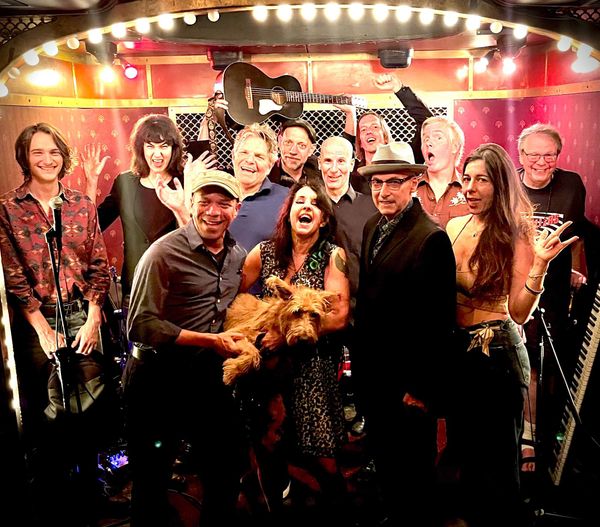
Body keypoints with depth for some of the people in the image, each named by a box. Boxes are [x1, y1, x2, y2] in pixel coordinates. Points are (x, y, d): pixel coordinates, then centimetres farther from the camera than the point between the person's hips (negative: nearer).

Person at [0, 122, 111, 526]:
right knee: (44, 410, 8)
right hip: (36, 321, -1)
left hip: (83, 317, 2)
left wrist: (92, 320, -5)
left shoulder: (82, 204, 6)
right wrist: (43, 329, -9)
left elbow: (99, 266, 3)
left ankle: (87, 486, 29)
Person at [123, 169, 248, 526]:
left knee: (228, 468, 18)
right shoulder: (165, 252, -15)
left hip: (209, 376, 6)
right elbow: (141, 324, -20)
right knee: (153, 477, 13)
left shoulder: (238, 256, 5)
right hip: (159, 377, -5)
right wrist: (210, 340, -23)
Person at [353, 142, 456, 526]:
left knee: (411, 470, 14)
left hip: (407, 382, -8)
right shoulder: (373, 226, 5)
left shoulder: (431, 238, -21)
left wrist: (422, 390, -18)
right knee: (382, 458, 25)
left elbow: (438, 322, -21)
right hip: (371, 373, 8)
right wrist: (358, 357, 12)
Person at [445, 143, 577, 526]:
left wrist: (539, 265, -29)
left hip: (497, 354, -6)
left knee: (496, 462, 11)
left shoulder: (515, 236, -12)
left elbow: (519, 313, -17)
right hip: (457, 350, 6)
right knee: (466, 450, 22)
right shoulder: (455, 227, 2)